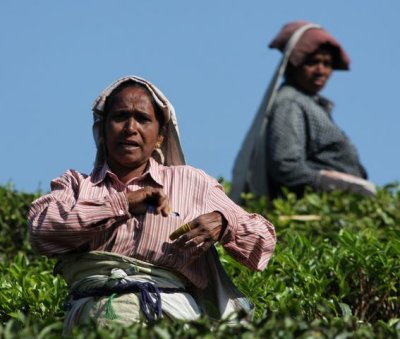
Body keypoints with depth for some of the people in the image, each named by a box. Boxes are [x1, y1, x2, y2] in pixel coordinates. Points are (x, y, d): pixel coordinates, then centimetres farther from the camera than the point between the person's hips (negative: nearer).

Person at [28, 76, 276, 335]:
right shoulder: (75, 184, 26)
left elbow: (263, 241, 25)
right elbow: (41, 227, 2)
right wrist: (123, 204, 0)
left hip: (171, 305, 0)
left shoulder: (191, 182, 27)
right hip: (95, 304, 0)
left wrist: (222, 223, 2)